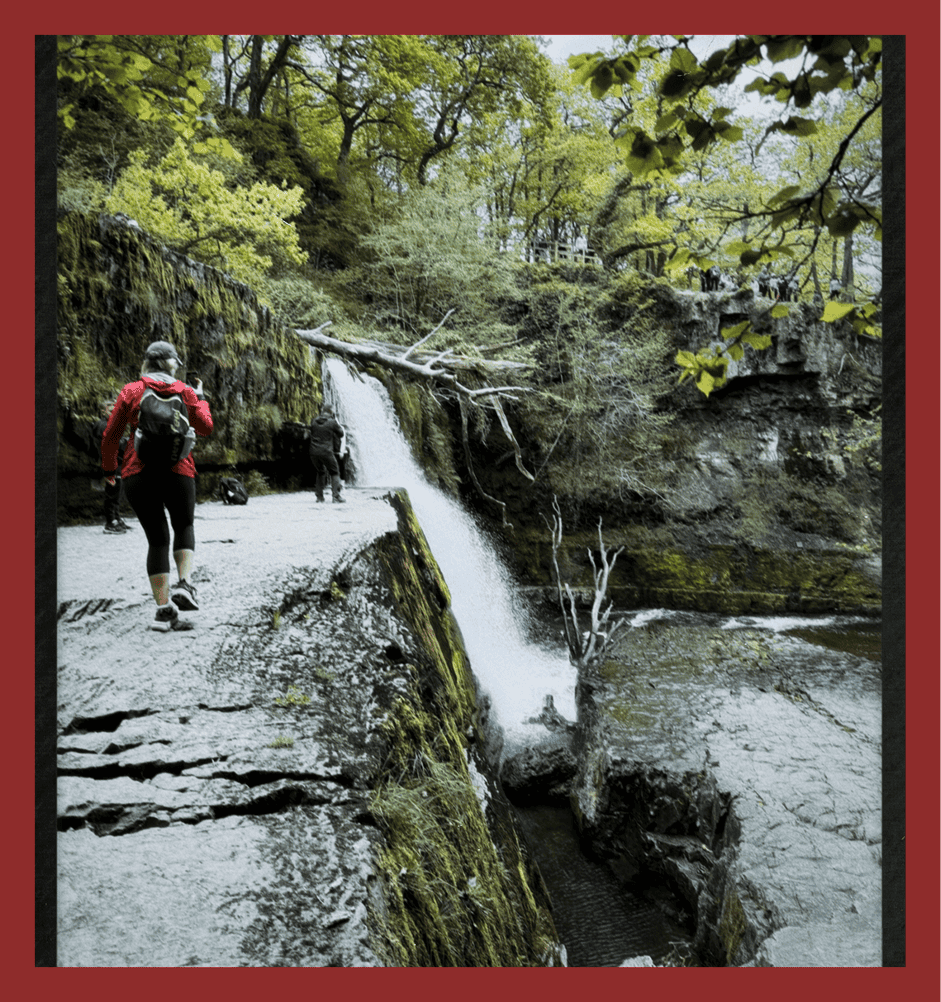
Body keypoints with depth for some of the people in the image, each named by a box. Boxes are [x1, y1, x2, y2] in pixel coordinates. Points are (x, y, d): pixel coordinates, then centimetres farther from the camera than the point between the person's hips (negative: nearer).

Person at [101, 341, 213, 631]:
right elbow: (205, 428, 9)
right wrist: (200, 398, 24)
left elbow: (110, 434, 4)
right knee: (184, 526, 22)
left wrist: (109, 467, 18)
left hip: (137, 474, 1)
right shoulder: (184, 392, 3)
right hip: (178, 471, -1)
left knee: (157, 539, 9)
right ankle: (184, 583, -2)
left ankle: (164, 610, 3)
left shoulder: (131, 391, 4)